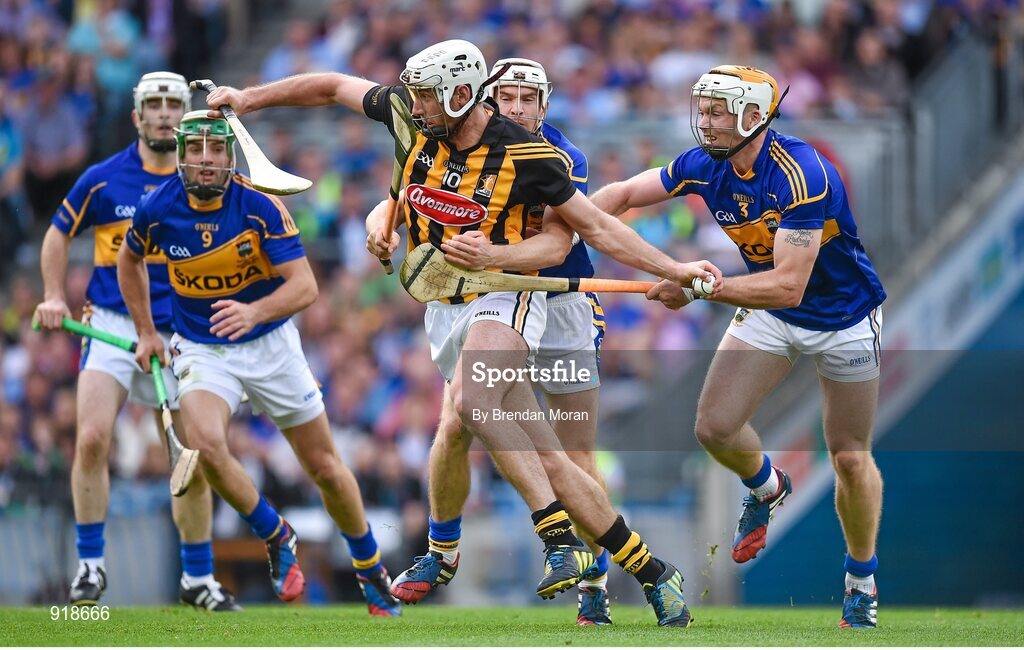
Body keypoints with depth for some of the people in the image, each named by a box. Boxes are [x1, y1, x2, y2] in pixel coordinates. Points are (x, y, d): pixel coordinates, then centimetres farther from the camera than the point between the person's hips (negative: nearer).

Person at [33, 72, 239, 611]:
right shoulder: (103, 179, -1)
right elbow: (59, 235, 12)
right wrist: (54, 297, 1)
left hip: (179, 335, 2)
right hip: (111, 323, -2)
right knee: (92, 439, -20)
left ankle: (198, 578, 20)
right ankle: (90, 565, -6)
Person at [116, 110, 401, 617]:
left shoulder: (260, 205, -20)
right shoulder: (158, 209, -12)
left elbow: (305, 286, -25)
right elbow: (129, 259, 11)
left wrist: (254, 312, -44)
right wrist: (146, 332, 10)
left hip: (270, 343, 0)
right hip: (201, 350, 1)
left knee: (325, 467, 6)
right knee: (207, 445, -29)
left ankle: (370, 569, 31)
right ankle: (276, 538, -4)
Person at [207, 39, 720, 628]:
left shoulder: (526, 156, -15)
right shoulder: (416, 122, -3)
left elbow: (598, 227, -6)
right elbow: (333, 88, 12)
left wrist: (674, 270, -10)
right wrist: (249, 99, 14)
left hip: (506, 299, -5)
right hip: (446, 308, 5)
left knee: (470, 402, -34)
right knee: (547, 458, -1)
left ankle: (562, 541, -30)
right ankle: (652, 573, 5)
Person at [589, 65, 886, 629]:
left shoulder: (802, 175, -34)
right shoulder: (706, 166, -14)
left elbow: (788, 285, -39)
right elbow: (623, 194, -1)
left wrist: (701, 288, -39)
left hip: (842, 318, -5)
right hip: (768, 315, 5)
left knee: (850, 459, 1)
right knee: (714, 426, -8)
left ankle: (862, 581, 23)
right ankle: (766, 488, 26)